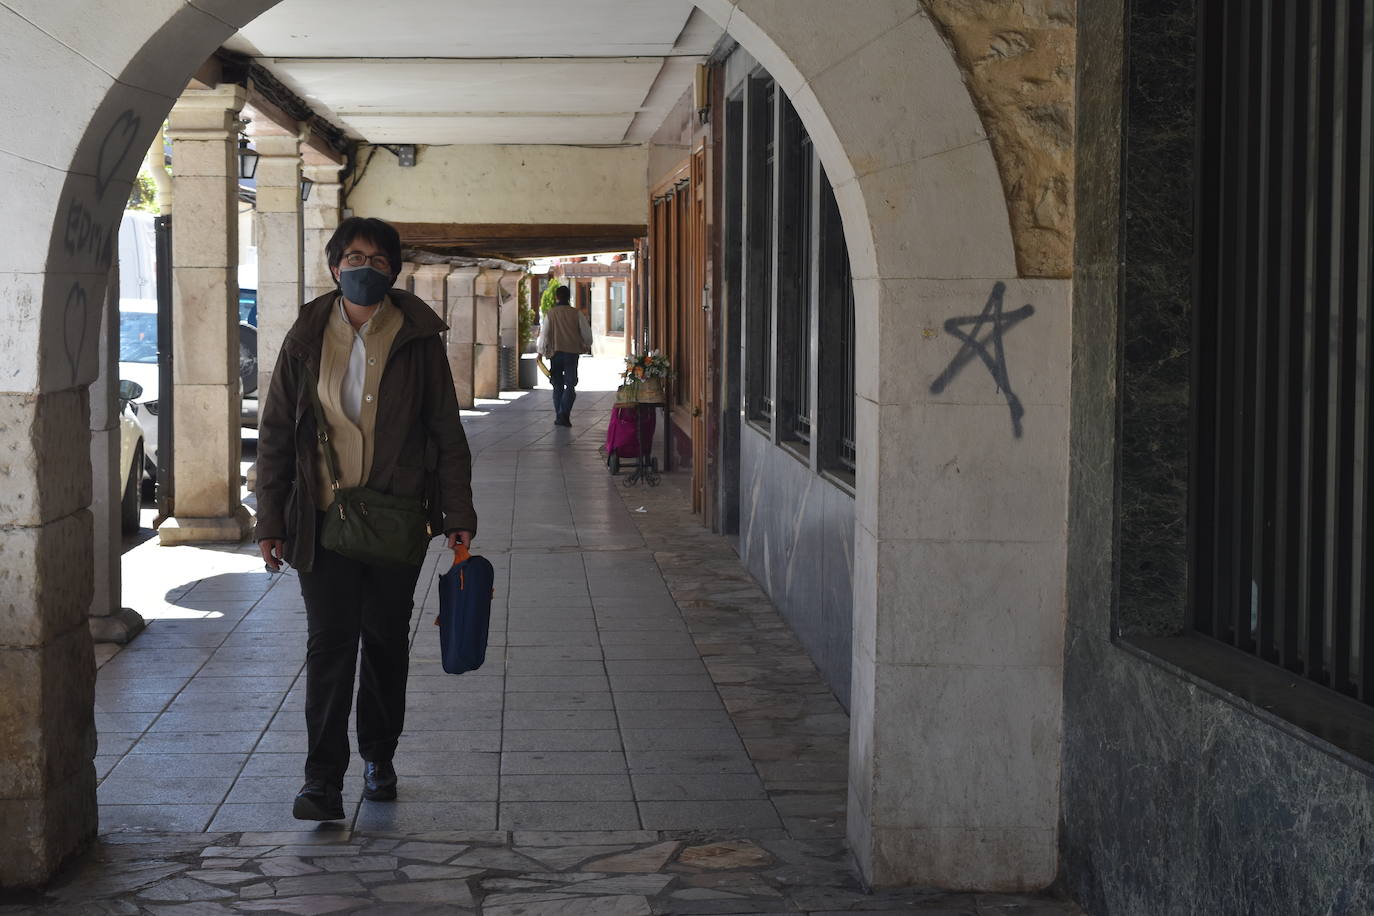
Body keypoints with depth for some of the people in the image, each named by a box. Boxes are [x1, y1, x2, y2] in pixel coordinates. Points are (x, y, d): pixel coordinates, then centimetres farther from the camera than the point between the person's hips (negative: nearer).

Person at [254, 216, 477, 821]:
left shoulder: (417, 339, 1)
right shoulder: (307, 338, 3)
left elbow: (446, 432, 4)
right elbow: (276, 435, 6)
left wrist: (458, 514, -1)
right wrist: (271, 521, 1)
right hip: (324, 517, 0)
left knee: (386, 639, 11)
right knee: (329, 643, -6)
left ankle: (379, 757, 28)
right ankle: (323, 781, -6)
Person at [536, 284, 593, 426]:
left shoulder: (549, 314, -3)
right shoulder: (576, 313, -2)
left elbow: (544, 335, -3)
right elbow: (586, 333, 2)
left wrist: (541, 351, 8)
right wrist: (587, 345, 22)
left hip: (555, 352, 1)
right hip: (572, 353, -1)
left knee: (558, 386, 12)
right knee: (570, 385, 1)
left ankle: (559, 417, 13)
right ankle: (564, 414, -17)